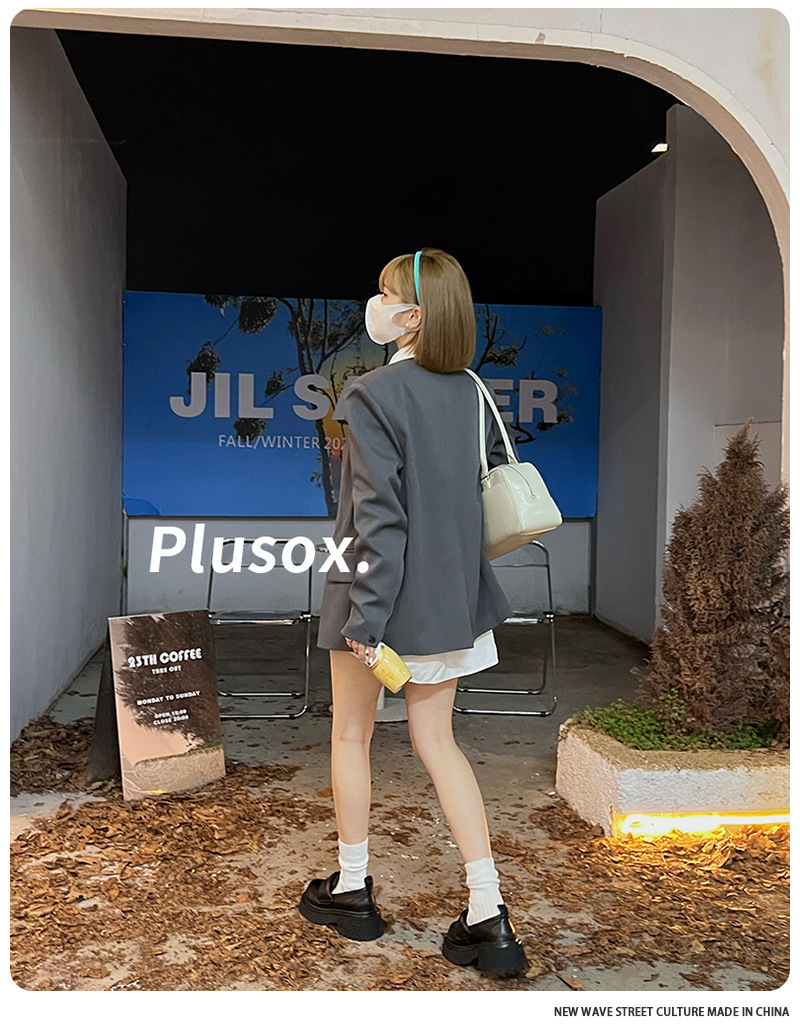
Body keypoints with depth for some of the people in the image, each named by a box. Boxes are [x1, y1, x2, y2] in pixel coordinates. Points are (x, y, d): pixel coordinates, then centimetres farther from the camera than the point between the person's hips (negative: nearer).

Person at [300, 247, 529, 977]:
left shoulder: (372, 395, -16)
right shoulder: (471, 392, 4)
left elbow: (379, 514, -20)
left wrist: (365, 615, -17)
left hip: (384, 594, -6)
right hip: (451, 594, 6)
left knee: (351, 736, 14)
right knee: (436, 740, 14)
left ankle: (352, 891, 30)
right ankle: (489, 916, 12)